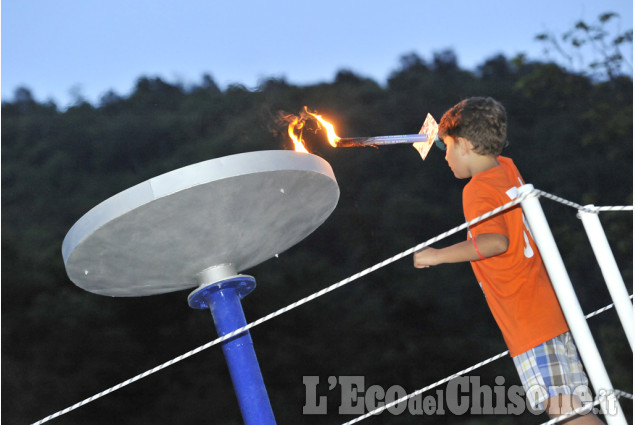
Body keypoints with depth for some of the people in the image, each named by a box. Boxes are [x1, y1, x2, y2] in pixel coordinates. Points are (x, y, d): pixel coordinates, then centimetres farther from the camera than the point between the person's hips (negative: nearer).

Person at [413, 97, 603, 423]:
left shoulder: (478, 190, -12)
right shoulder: (507, 169, 12)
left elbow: (495, 240, -31)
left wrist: (437, 256, -22)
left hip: (529, 321, -9)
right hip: (552, 311, 9)